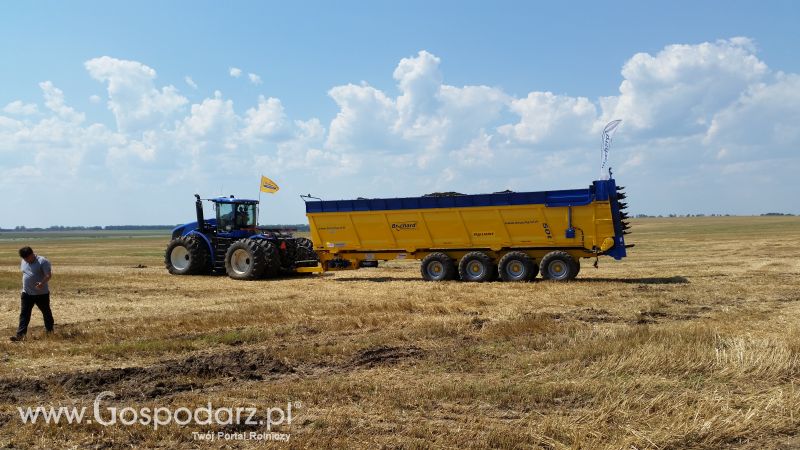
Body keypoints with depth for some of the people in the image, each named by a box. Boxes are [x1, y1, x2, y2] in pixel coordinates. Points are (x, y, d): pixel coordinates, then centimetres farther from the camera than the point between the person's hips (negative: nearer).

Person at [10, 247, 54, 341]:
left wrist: (42, 283, -37)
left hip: (41, 293, -5)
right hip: (27, 293, 5)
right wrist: (23, 289, 20)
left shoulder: (42, 261, -14)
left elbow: (49, 275, -19)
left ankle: (49, 330, 25)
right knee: (24, 314, -2)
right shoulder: (23, 262, 8)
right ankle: (20, 334, -5)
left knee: (46, 312, 10)